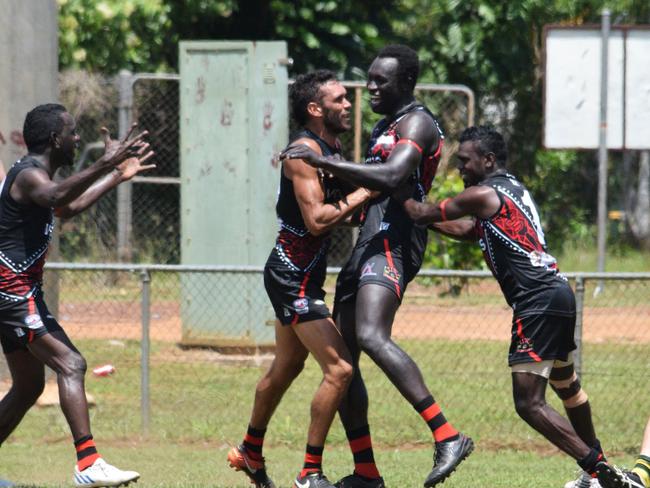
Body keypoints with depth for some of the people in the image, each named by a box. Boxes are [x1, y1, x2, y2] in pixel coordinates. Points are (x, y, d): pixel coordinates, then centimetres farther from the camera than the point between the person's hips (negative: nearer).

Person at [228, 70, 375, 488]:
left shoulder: (334, 148, 11)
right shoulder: (304, 151, -18)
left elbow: (346, 212, 19)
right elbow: (316, 220, -26)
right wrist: (363, 195, -19)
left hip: (303, 275, 10)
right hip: (293, 275, -10)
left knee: (286, 367, 23)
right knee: (339, 368, -14)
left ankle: (250, 453, 41)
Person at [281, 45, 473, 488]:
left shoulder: (417, 123, -5)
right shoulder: (384, 127, 26)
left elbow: (391, 177, -24)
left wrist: (323, 161, -24)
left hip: (392, 242, -11)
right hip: (368, 245, 11)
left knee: (371, 337, -30)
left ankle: (447, 436, -35)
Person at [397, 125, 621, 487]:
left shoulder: (484, 194, -8)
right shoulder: (514, 189, 20)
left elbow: (424, 213, -1)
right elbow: (467, 231, 30)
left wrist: (400, 194, 16)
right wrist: (423, 217, 28)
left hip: (538, 301, -10)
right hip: (559, 292, 10)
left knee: (530, 403, -12)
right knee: (567, 386, 27)